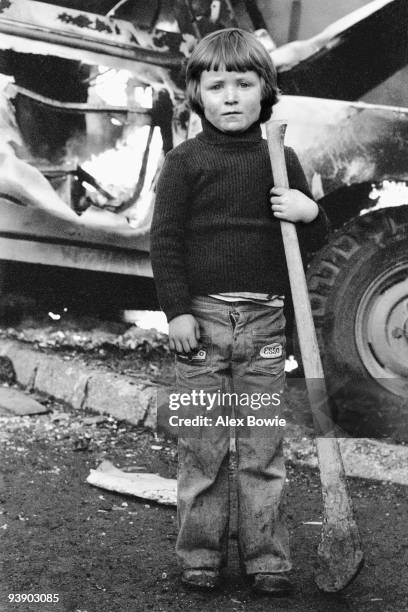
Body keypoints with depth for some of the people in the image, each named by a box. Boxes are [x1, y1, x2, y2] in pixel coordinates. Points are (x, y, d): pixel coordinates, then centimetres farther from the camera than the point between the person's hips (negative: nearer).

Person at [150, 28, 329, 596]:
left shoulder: (281, 161, 7)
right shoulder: (185, 161, 0)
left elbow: (313, 240, 13)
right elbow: (164, 239, -2)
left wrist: (310, 214, -10)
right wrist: (177, 310, -9)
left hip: (265, 319, 2)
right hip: (202, 316, -2)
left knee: (263, 447, 5)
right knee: (202, 446, 5)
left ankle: (267, 558, 15)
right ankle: (200, 555, 17)